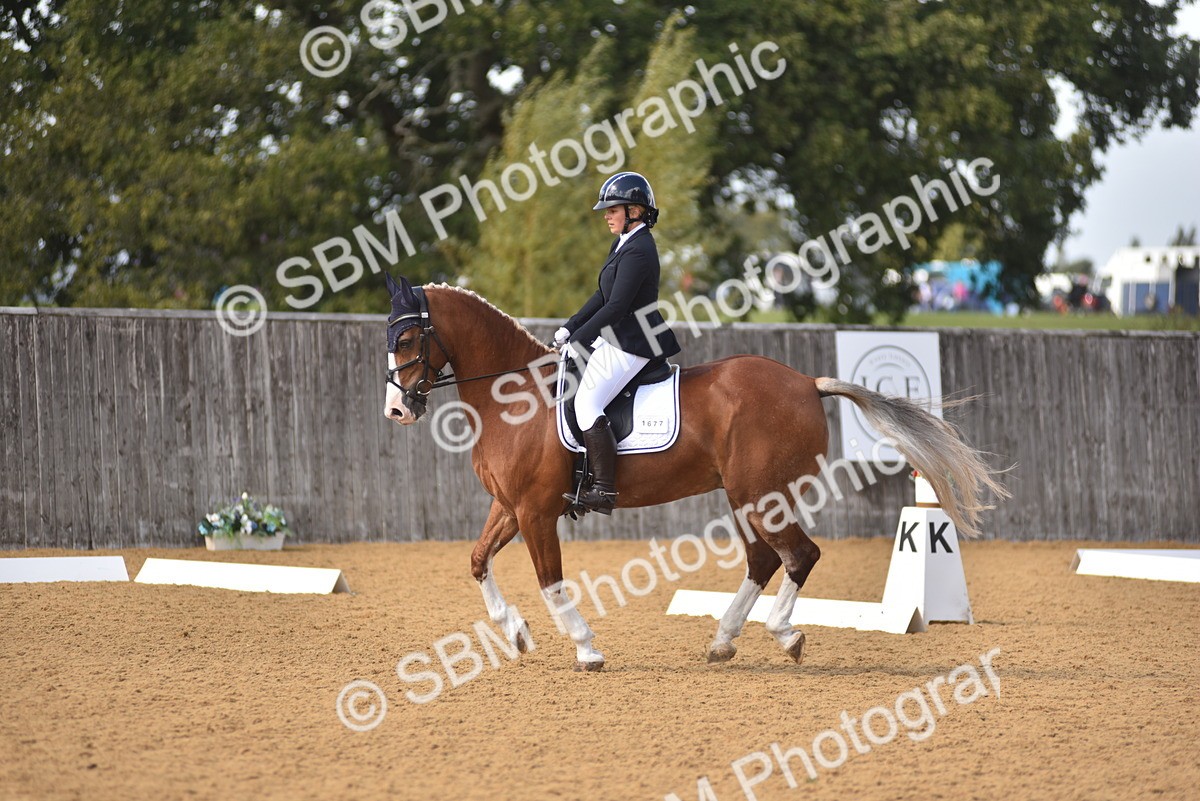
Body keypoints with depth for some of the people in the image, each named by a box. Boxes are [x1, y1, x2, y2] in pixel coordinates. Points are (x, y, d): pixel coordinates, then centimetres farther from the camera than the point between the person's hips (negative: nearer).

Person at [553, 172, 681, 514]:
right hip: (617, 338, 11)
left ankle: (603, 491, -22)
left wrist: (578, 341, -20)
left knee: (587, 403, -19)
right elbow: (603, 296, 19)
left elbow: (616, 306, -23)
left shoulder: (638, 251, -19)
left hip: (632, 342, -11)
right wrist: (570, 328, 13)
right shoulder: (624, 243, 14)